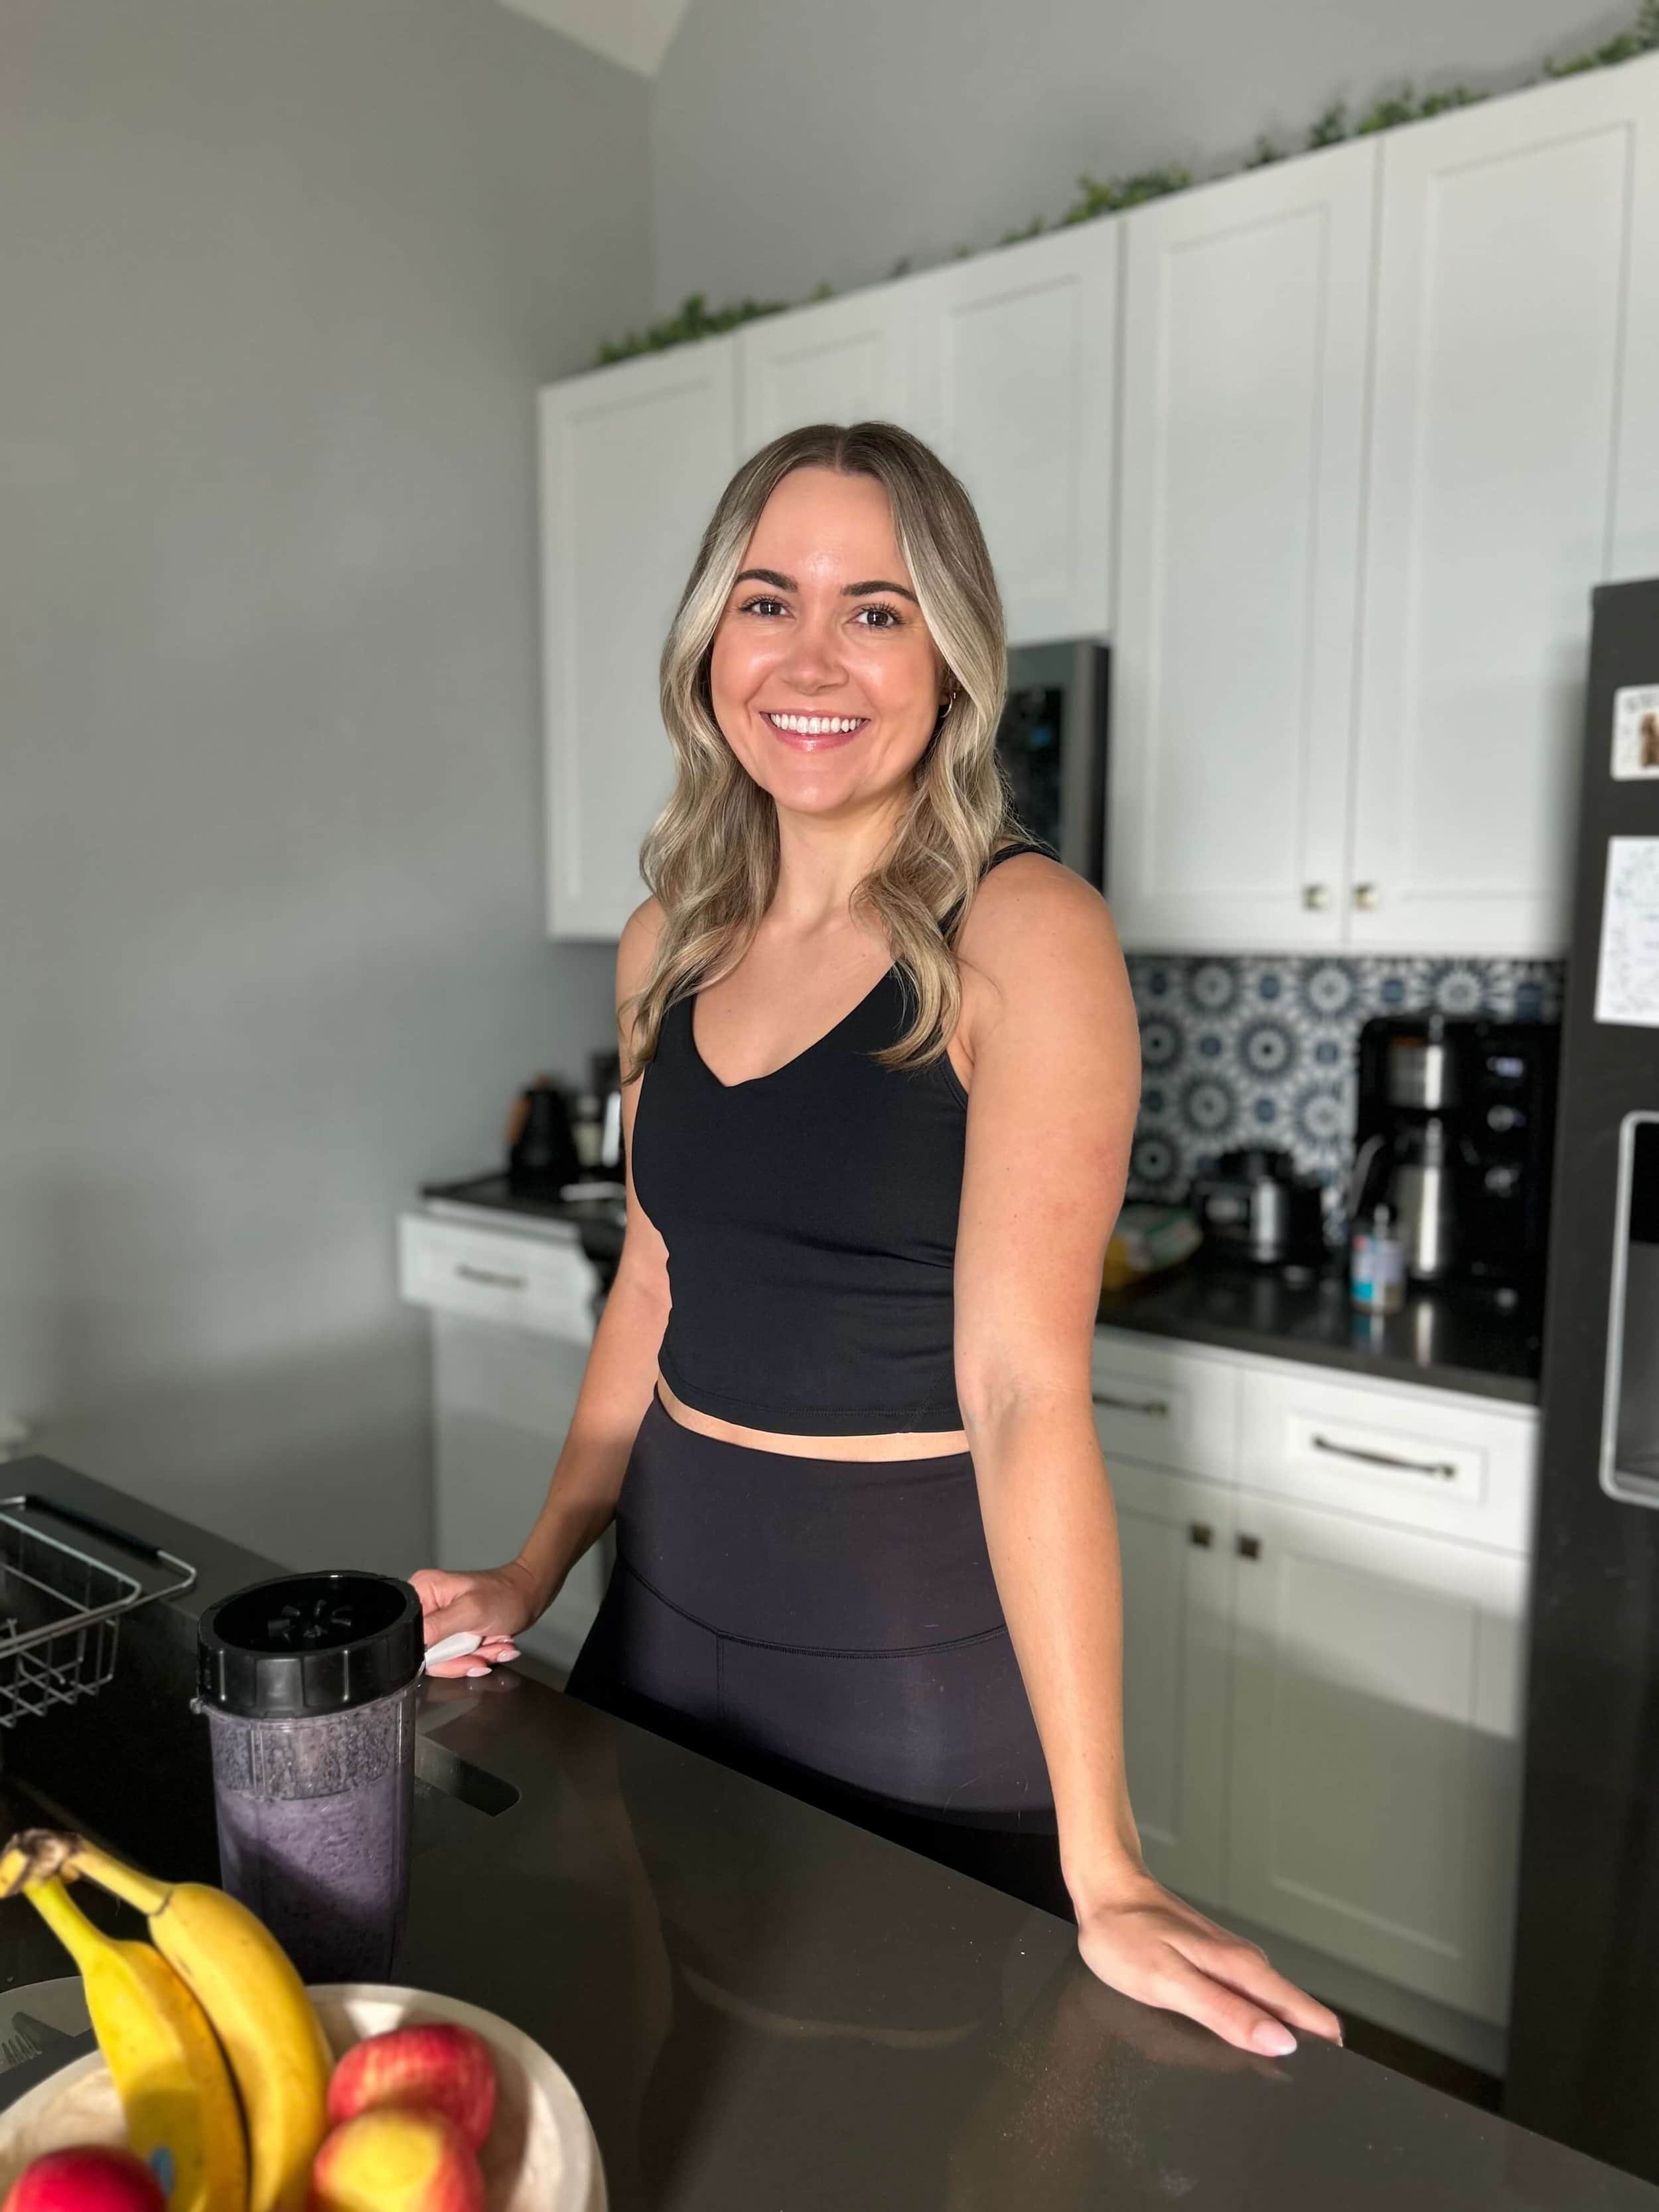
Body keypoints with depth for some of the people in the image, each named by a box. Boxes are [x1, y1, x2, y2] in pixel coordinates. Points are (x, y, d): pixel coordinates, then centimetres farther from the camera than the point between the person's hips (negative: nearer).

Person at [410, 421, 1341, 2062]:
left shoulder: (1022, 936, -17)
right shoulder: (668, 943, 2)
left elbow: (1024, 1385, -22)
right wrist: (533, 1576, 8)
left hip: (921, 1648, -5)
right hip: (670, 1604, 6)